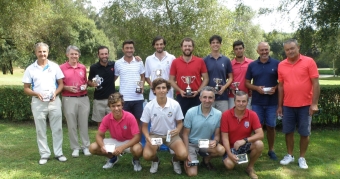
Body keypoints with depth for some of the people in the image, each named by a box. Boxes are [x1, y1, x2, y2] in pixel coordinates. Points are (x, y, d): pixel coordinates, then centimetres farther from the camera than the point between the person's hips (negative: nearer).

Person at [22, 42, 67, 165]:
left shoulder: (55, 66, 3)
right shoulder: (30, 69, 2)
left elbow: (61, 83, 6)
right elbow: (26, 89, 4)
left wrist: (55, 93, -12)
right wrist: (36, 94, -15)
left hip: (54, 101, 0)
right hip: (38, 102, 0)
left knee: (57, 128, 4)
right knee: (40, 130, 6)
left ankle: (58, 153, 14)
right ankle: (44, 154, 17)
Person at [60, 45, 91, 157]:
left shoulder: (83, 67, 9)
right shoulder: (62, 68, -2)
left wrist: (85, 86, -1)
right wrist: (67, 88, -16)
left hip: (84, 99, 3)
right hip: (69, 99, -2)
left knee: (84, 123, 7)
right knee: (72, 125, 5)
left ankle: (86, 146, 18)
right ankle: (75, 148, 17)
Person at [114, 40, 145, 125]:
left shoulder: (139, 62, 4)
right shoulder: (118, 63, 2)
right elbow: (114, 78, 12)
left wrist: (142, 86, -5)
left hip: (138, 98, 1)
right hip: (124, 98, 0)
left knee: (138, 120, 8)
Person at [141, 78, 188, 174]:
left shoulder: (175, 104, -13)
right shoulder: (149, 106, -13)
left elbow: (180, 122, 0)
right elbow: (144, 126, -2)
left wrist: (177, 130, -24)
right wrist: (148, 138, -22)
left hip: (171, 134, 0)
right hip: (155, 134, 0)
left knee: (183, 155, -24)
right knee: (147, 155, -27)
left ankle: (175, 160, 16)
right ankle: (155, 160, 13)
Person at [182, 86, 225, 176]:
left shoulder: (218, 114, -11)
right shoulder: (191, 112, -17)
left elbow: (217, 134, 0)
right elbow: (185, 134, -8)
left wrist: (215, 141, -25)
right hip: (191, 144, -3)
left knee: (221, 150, -27)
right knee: (192, 173, -17)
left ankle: (206, 160, 7)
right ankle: (186, 160, 18)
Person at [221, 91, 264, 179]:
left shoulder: (252, 115, -12)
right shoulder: (226, 115, -16)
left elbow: (260, 134, -17)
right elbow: (225, 137, -14)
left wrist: (244, 140, -30)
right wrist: (230, 154, -25)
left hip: (245, 145, 2)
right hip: (231, 146, -2)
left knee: (259, 144, -29)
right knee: (229, 164, -29)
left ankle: (250, 167, -3)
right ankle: (234, 157, 11)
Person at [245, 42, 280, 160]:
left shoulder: (276, 64, 0)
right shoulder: (252, 65, 4)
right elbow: (247, 83, 6)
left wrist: (275, 88, -15)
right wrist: (256, 88, -12)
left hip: (272, 101, -1)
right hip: (257, 102, 1)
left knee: (271, 126, 8)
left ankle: (271, 150, 23)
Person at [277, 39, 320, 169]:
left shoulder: (309, 62, -5)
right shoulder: (281, 65, 5)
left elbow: (315, 83, -7)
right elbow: (281, 86, 9)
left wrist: (314, 103, -12)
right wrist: (280, 105, 8)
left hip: (305, 105, -3)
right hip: (287, 105, 3)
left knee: (304, 133, 7)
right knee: (288, 132, 10)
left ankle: (302, 158, 22)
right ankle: (289, 155, 27)